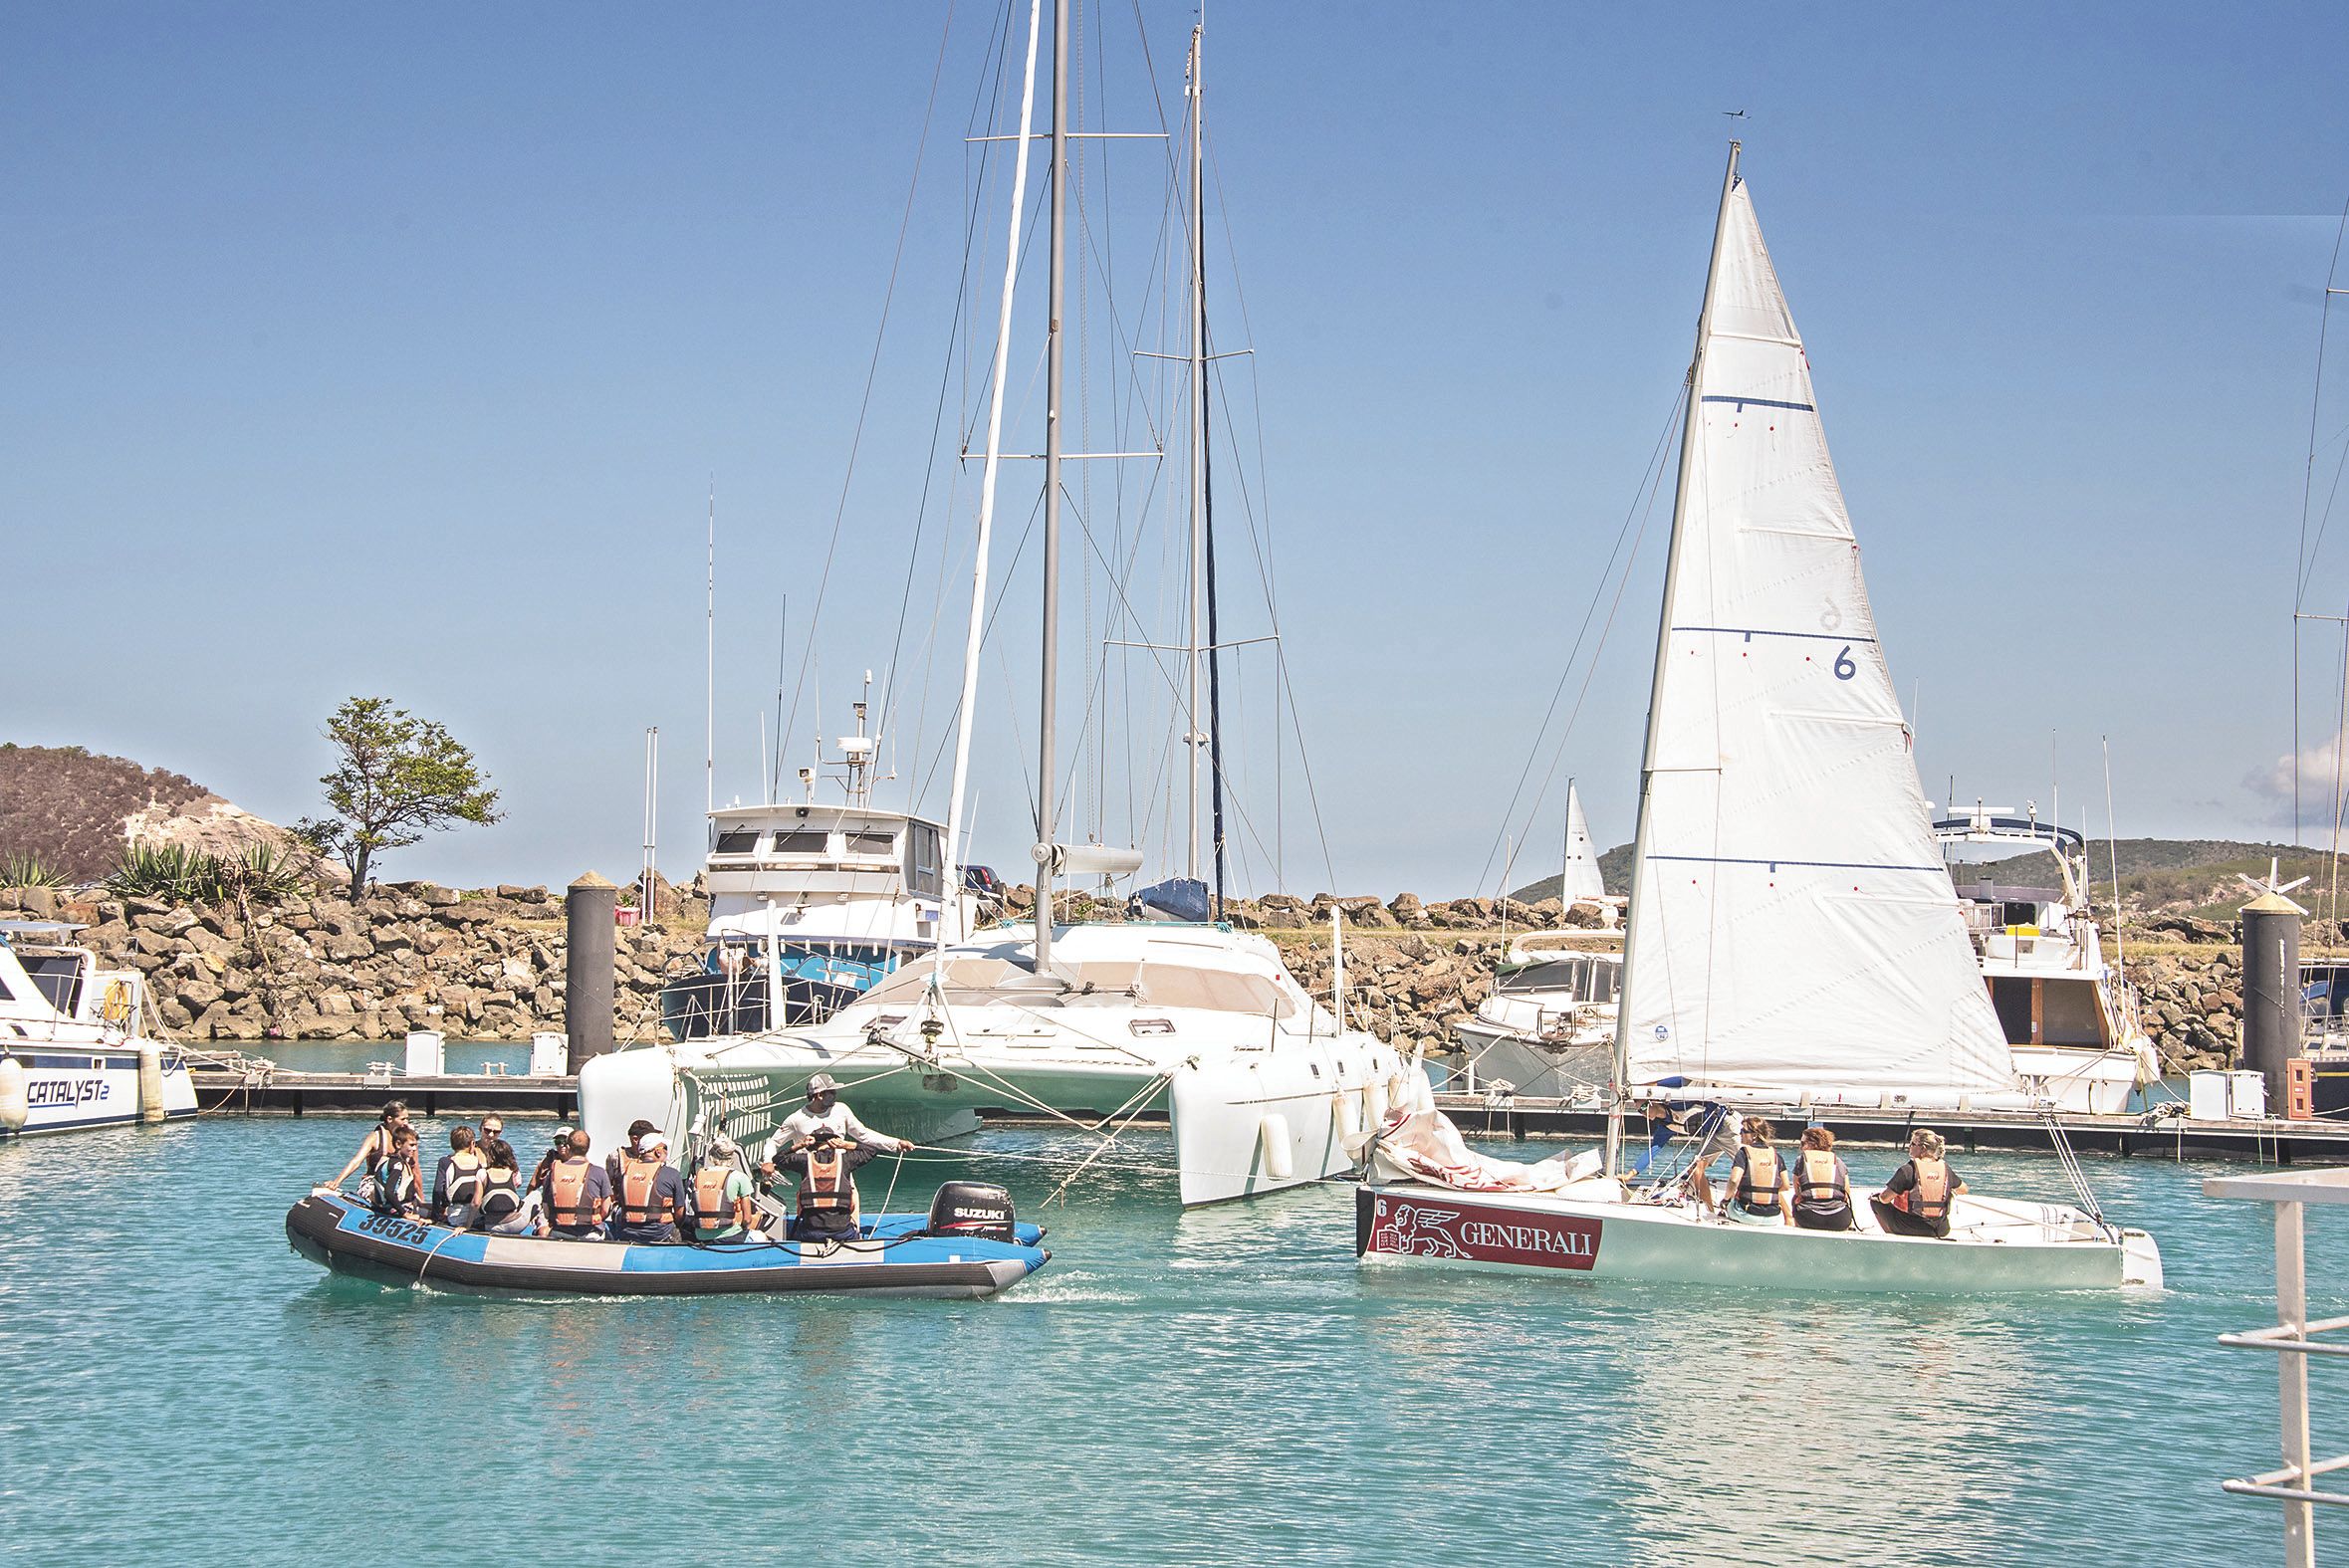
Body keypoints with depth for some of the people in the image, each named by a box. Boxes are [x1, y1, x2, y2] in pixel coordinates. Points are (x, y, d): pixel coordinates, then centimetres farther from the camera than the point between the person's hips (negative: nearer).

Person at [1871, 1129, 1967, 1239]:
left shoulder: (1907, 1170, -16)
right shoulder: (1945, 1168, -1)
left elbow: (1885, 1199, -13)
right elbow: (1963, 1190, 15)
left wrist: (1877, 1197, 11)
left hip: (1910, 1228, -4)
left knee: (1875, 1201, 16)